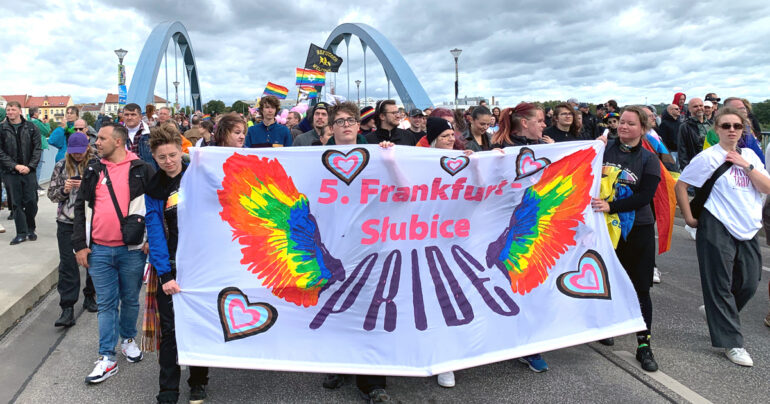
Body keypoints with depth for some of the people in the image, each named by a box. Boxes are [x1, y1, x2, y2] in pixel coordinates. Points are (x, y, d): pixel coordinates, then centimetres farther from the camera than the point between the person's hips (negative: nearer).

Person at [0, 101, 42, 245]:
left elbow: (37, 149, 2)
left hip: (28, 170, 0)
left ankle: (30, 229, 19)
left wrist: (30, 166, -8)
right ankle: (21, 233, 8)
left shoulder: (31, 127, 3)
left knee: (31, 201, 1)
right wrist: (15, 166, -11)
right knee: (16, 203, 2)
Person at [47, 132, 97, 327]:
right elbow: (51, 194, 8)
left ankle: (89, 296, 33)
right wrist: (64, 189, -11)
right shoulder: (61, 166, 4)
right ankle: (67, 309, 2)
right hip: (67, 223, 1)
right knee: (68, 265, -1)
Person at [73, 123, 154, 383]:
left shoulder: (142, 171, -1)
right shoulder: (93, 172, 9)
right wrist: (80, 245, 4)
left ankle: (128, 339, 35)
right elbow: (81, 208, 11)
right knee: (106, 303, 6)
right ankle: (106, 358, 12)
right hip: (99, 251, 3)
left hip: (133, 250, -2)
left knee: (130, 300, 12)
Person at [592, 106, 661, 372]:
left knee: (640, 288, 1)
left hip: (638, 229, -1)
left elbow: (645, 196, -11)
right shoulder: (604, 148, 1)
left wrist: (611, 206, -23)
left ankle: (644, 345, 11)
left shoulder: (648, 159, -1)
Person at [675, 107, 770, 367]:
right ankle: (731, 343, 11)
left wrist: (746, 165, -10)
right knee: (720, 286, 0)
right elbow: (680, 185, -7)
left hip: (748, 230, 6)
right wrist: (689, 218, -8)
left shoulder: (749, 156, 10)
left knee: (748, 284, 10)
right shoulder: (708, 157, -7)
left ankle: (717, 313, 36)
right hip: (718, 230, -6)